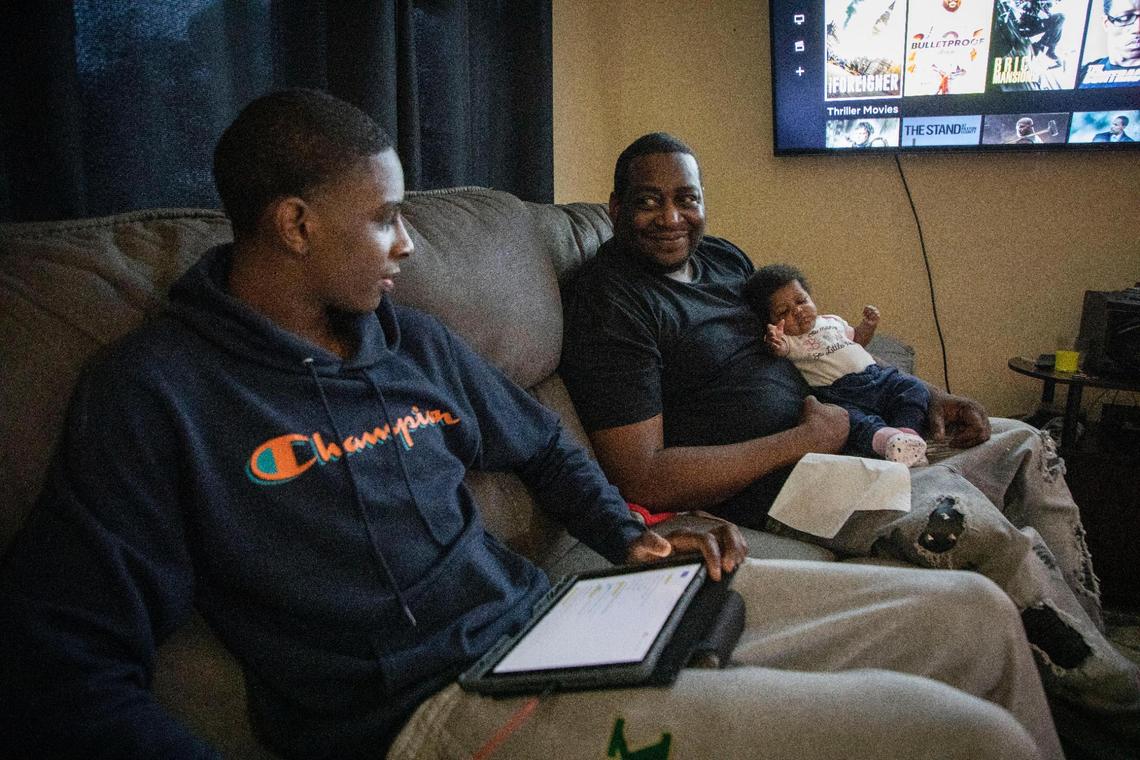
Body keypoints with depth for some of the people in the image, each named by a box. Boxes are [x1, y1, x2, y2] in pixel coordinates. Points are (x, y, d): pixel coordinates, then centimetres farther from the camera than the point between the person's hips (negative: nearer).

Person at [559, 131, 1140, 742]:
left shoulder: (722, 256, 11)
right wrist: (804, 440, -19)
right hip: (764, 485, -10)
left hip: (830, 431, 10)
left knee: (1026, 446, 13)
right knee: (962, 515, -29)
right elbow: (643, 480, -24)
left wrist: (924, 398, 8)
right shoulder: (608, 300, -16)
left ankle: (1090, 631, 21)